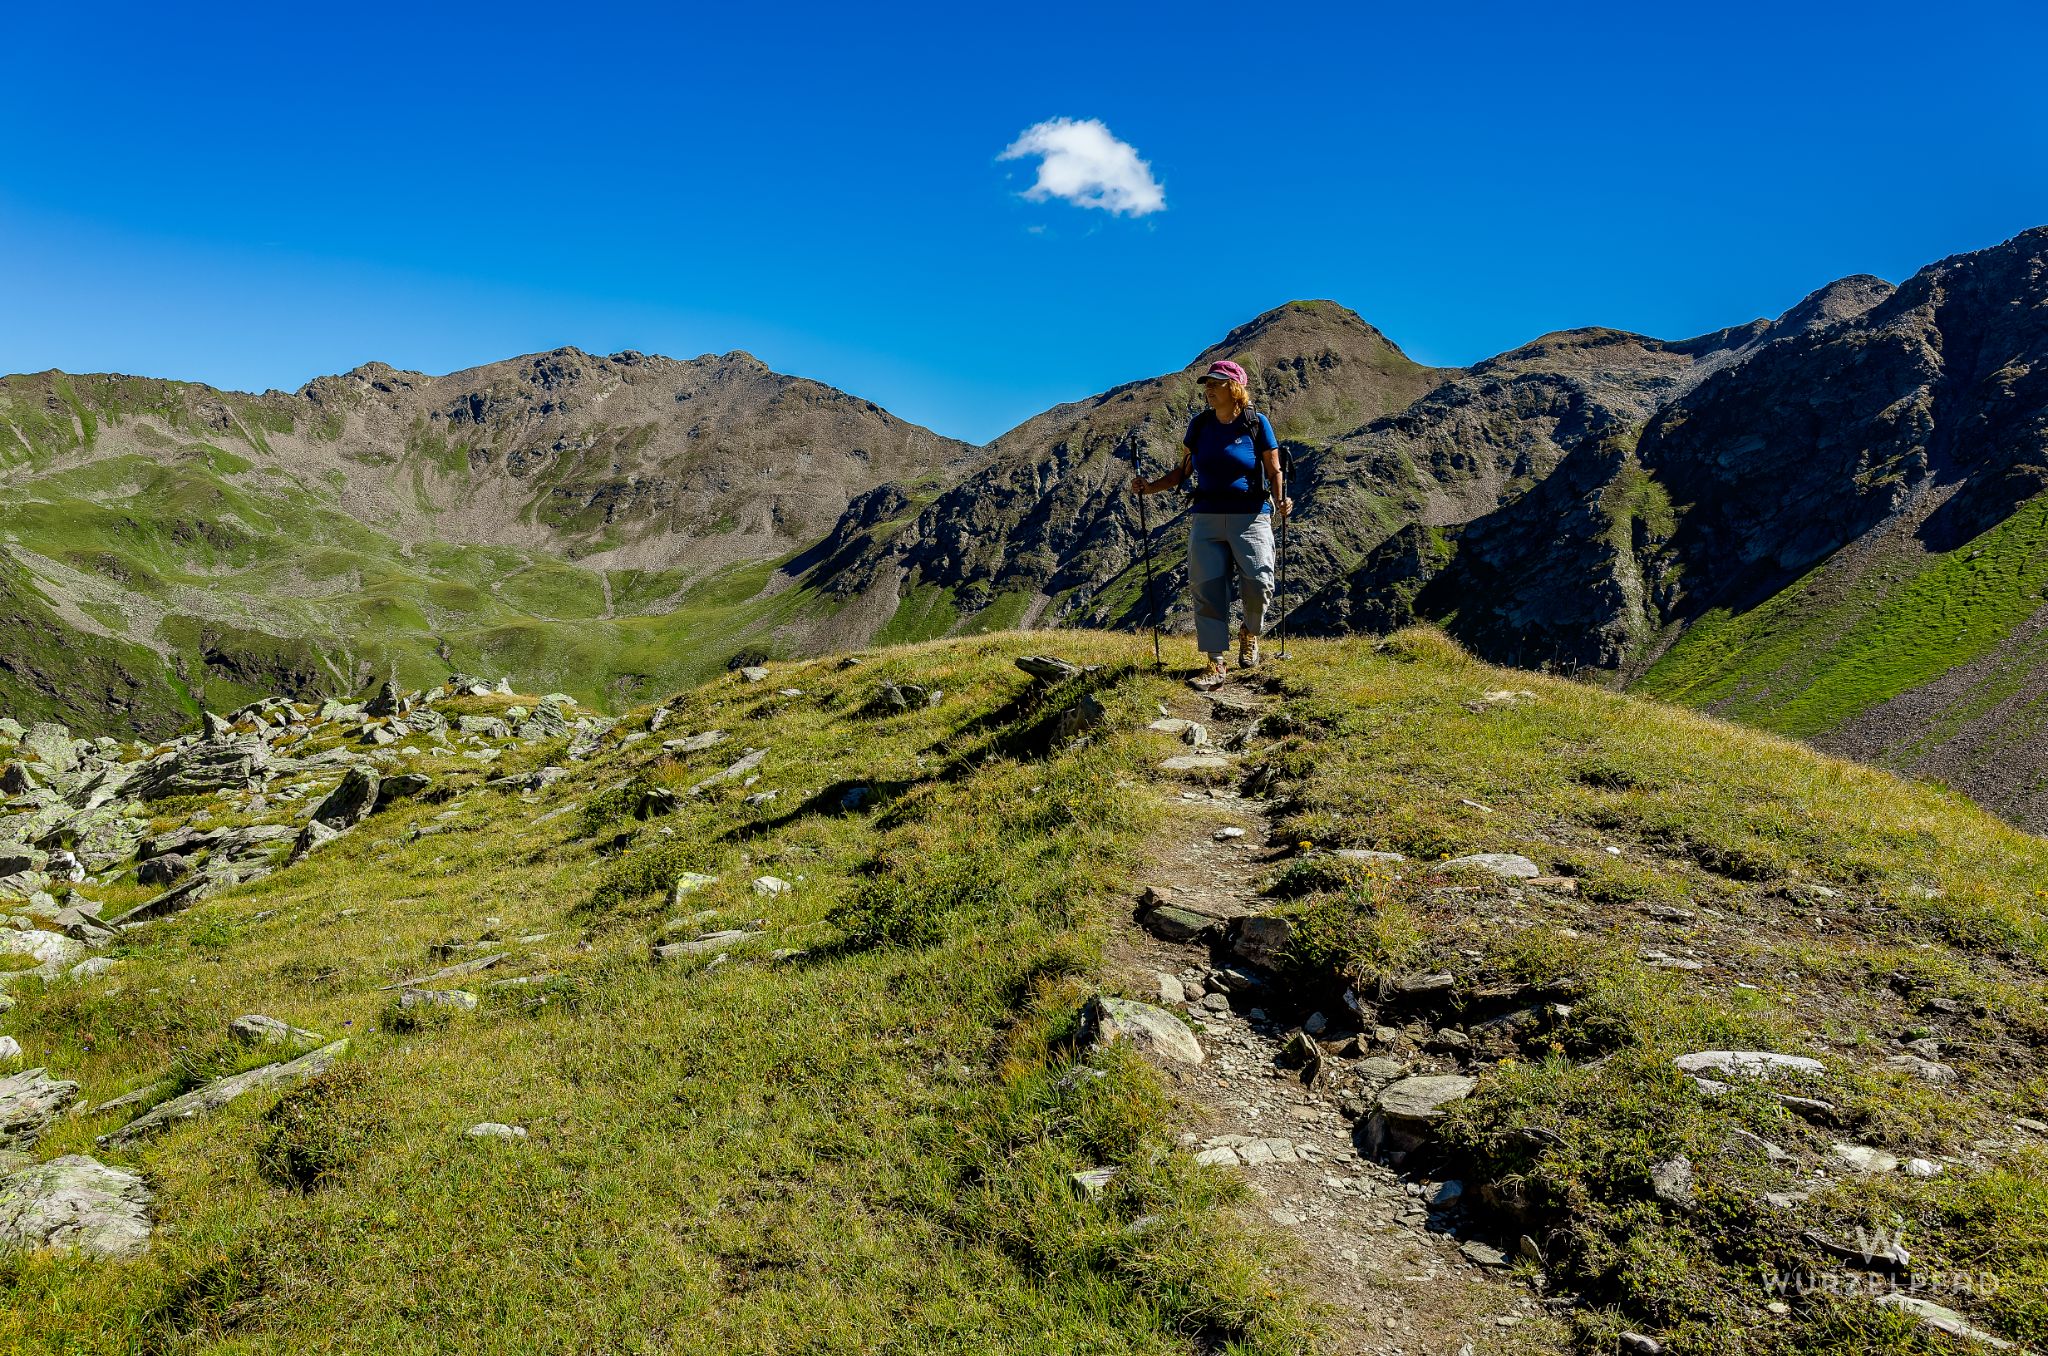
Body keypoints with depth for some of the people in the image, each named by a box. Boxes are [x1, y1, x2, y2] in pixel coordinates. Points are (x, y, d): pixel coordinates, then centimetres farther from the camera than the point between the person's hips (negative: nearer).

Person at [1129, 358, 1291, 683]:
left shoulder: (1256, 423, -1)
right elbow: (1184, 470, 15)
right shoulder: (1199, 424, 8)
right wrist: (1150, 487, 2)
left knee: (1258, 584, -14)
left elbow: (1274, 472, 2)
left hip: (1250, 516, -3)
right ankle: (1216, 662, 3)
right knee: (1207, 588, -5)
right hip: (1206, 518, 3)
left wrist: (1280, 501, -17)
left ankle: (1250, 633, 18)